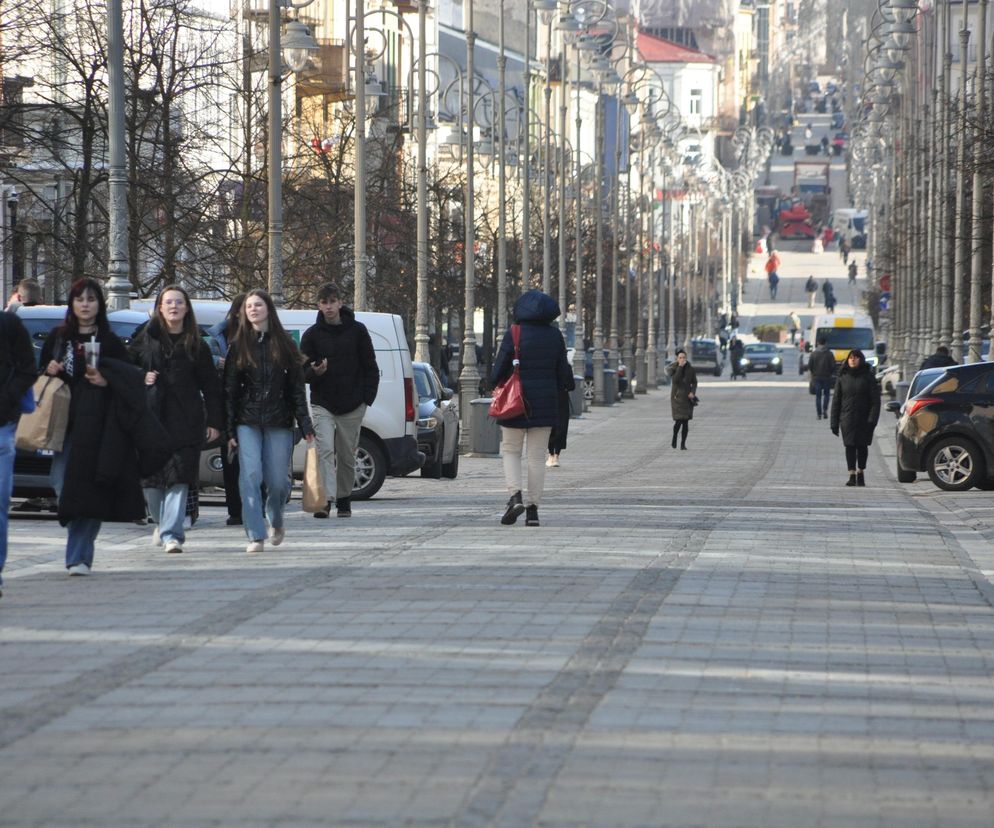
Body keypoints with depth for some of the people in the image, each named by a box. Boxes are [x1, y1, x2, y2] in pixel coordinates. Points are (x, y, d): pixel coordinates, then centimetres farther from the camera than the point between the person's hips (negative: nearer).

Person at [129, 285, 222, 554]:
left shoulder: (196, 346, 8)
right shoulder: (145, 340, 9)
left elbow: (210, 387, 7)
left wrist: (214, 422, 1)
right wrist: (140, 379, -3)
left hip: (185, 421, -1)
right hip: (150, 418, 1)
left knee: (179, 478, -10)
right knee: (151, 478, 3)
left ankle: (171, 533, -12)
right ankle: (162, 523, 26)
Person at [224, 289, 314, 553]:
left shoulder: (284, 345, 5)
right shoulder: (238, 346, 5)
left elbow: (296, 387, 5)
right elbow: (229, 390, 4)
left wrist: (305, 426, -2)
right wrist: (230, 430, -3)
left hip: (279, 422, 0)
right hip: (247, 422, 0)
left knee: (278, 481, 1)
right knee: (250, 477, -12)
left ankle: (276, 521, 31)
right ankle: (256, 536, -10)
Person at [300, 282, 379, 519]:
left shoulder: (357, 331, 4)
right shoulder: (312, 335, 3)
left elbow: (370, 367, 8)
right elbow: (302, 372, 5)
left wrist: (367, 398, -1)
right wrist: (315, 372, -19)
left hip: (352, 406, 1)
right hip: (323, 405, -1)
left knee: (347, 457, 8)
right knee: (325, 450, -17)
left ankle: (344, 502, 21)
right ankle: (324, 500, -23)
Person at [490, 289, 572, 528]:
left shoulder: (513, 335, -10)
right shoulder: (555, 336, 1)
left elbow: (499, 370, -8)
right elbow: (563, 373, 5)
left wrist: (496, 384, 12)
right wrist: (558, 390, 22)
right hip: (546, 403, 3)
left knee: (511, 451, 9)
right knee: (537, 457, 7)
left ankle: (516, 496, -12)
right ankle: (533, 508, 4)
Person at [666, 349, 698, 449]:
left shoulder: (690, 369, 3)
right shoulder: (673, 368, -3)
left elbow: (694, 382, 9)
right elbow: (676, 380, -20)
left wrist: (692, 392, -8)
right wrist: (680, 367, -20)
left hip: (687, 397, 2)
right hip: (677, 397, -2)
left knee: (686, 422, 0)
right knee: (679, 420, -12)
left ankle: (683, 444, 9)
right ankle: (674, 439, 14)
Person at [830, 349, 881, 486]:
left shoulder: (868, 377, -1)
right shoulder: (842, 377, 6)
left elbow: (875, 400, -3)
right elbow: (836, 401, 8)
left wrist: (872, 419, -14)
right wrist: (834, 422, 2)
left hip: (863, 419, -1)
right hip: (847, 419, 1)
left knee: (862, 446, 4)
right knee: (850, 446, -4)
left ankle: (860, 473, 19)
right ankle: (852, 475, -3)